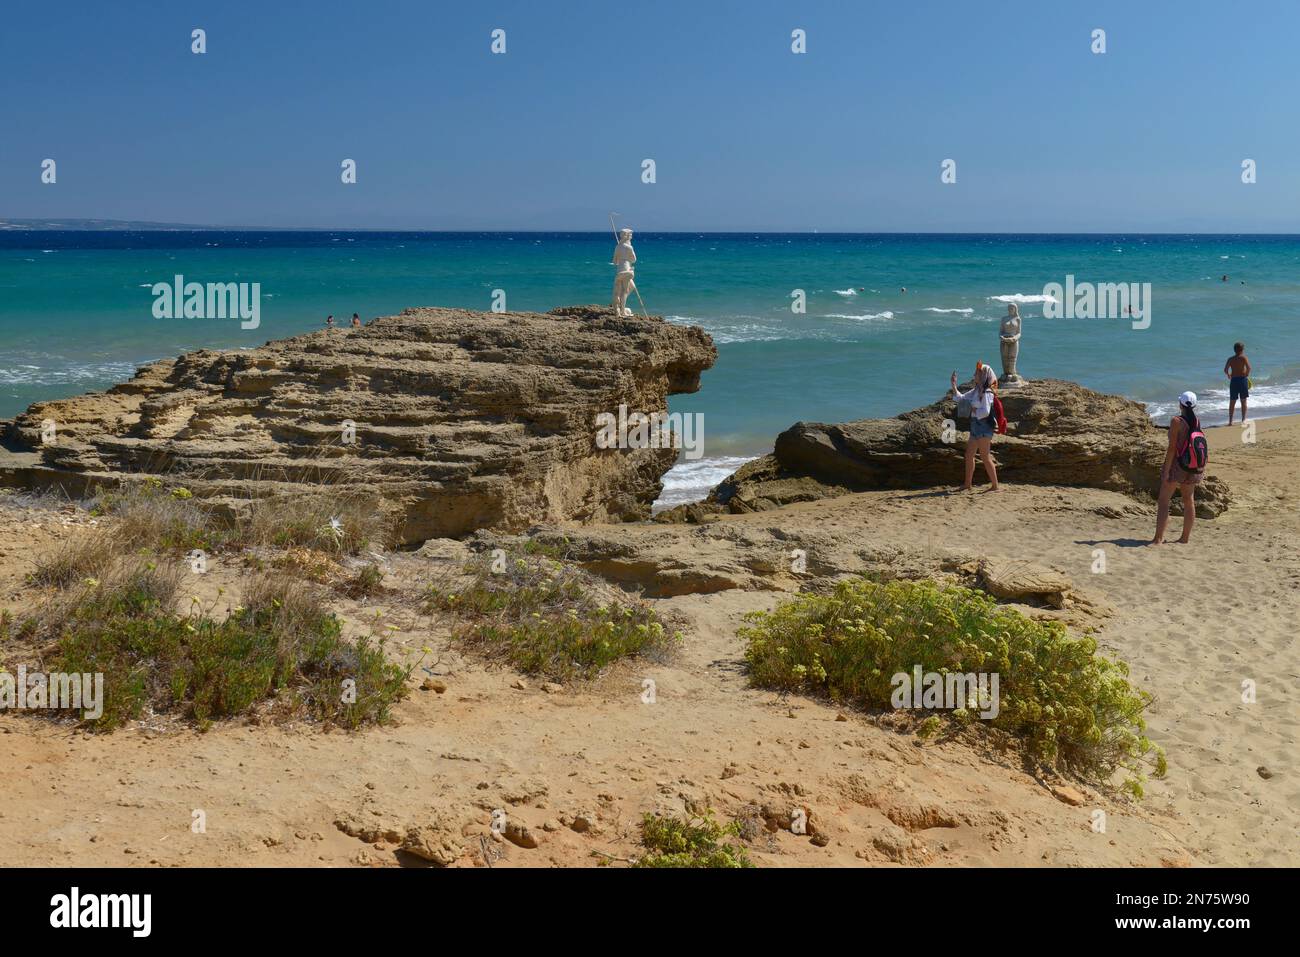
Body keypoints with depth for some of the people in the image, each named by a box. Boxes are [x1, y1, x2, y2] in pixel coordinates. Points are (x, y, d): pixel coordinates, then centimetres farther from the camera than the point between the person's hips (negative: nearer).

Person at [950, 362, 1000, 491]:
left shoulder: (986, 392, -15)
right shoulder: (976, 390, 12)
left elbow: (986, 411, -24)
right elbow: (961, 397, 20)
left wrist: (973, 410, -11)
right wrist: (954, 385, 11)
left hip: (983, 427, -10)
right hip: (976, 427, 10)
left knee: (986, 457, -5)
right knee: (969, 455, 13)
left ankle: (995, 486, 2)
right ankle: (967, 485, 20)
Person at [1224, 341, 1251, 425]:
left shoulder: (1230, 359, 6)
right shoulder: (1243, 357, -3)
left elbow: (1225, 370, -2)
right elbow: (1248, 368, -17)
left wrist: (1229, 375, 17)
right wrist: (1247, 375, -1)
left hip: (1233, 380, 2)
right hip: (1242, 379, -2)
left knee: (1232, 402, 8)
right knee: (1243, 401, 7)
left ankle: (1230, 421, 8)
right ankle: (1243, 420, 6)